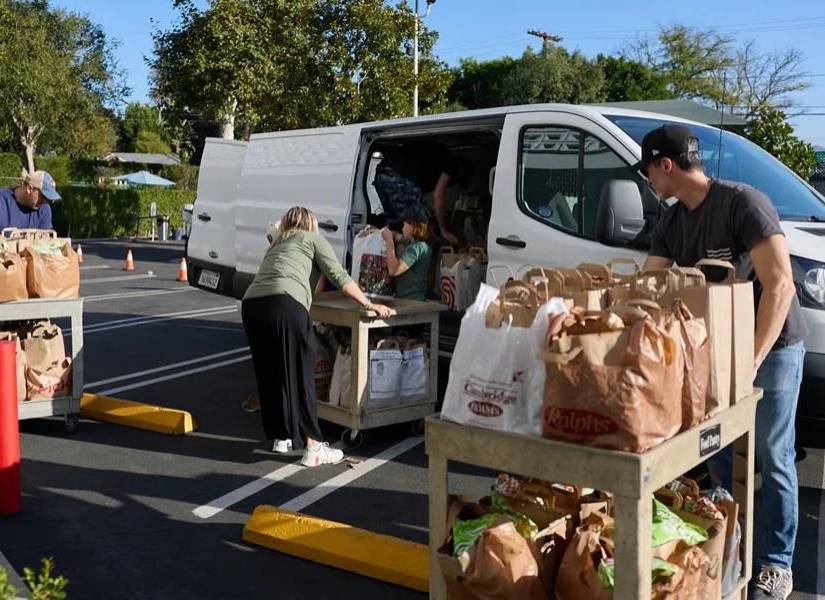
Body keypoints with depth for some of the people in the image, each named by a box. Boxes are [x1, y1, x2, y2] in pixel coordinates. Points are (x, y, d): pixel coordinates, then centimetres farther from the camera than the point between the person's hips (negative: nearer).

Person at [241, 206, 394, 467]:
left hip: (250, 304, 6)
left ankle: (281, 438, 26)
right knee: (300, 375, -2)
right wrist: (369, 304, 13)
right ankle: (313, 447, 0)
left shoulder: (277, 244, 35)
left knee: (269, 375, 16)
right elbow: (339, 276, 9)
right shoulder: (313, 239, 18)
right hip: (284, 304, -6)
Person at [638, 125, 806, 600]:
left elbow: (779, 285, -25)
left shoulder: (742, 203, -20)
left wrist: (751, 361, -28)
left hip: (773, 347, -7)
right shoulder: (672, 223, 3)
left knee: (773, 458, 1)